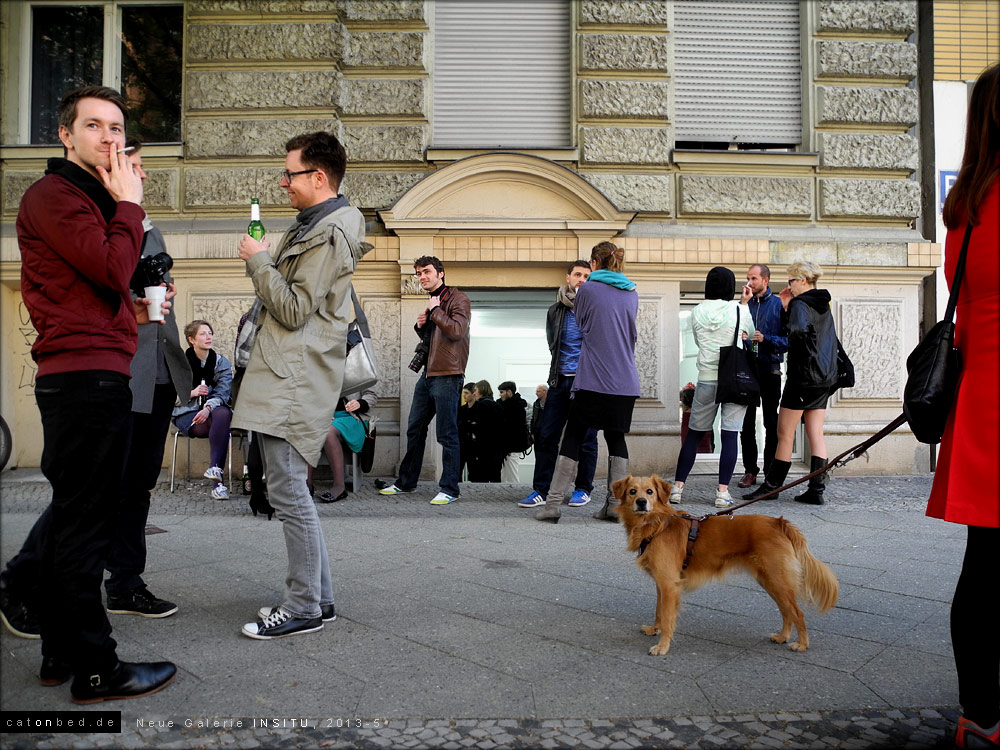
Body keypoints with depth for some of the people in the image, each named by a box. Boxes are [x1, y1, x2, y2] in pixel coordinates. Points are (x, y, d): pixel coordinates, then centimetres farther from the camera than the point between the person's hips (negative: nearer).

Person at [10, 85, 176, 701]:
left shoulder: (93, 199, 25)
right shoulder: (53, 195, -6)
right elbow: (113, 267, -19)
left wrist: (131, 309, 12)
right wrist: (130, 203, -6)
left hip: (89, 377, 11)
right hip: (86, 377, -11)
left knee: (74, 517, 15)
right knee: (85, 523, -6)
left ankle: (61, 653, 27)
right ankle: (95, 669, 3)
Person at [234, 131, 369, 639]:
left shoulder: (329, 234, -12)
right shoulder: (310, 226, 21)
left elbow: (294, 310, -16)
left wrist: (259, 261, -6)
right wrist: (264, 261, 15)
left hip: (295, 382, -11)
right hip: (282, 379, 11)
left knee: (288, 491, -7)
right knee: (290, 491, 13)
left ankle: (303, 608, 4)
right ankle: (317, 597, 22)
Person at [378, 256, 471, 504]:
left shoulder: (457, 300, -6)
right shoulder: (432, 303, 20)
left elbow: (456, 331, -23)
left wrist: (435, 311, -12)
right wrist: (421, 326, 9)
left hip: (447, 376, -9)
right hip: (427, 374, 9)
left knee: (447, 434, -4)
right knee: (414, 430, 14)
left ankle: (450, 489, 5)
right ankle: (406, 482, 26)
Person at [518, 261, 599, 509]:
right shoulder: (555, 311, 13)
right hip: (560, 380, 4)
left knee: (586, 438, 3)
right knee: (546, 436, -1)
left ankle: (583, 489, 15)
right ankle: (540, 490, 5)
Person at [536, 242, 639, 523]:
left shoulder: (587, 289, -3)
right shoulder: (632, 294, 11)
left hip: (593, 379, -4)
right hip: (625, 381, 4)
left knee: (573, 437, 3)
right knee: (616, 438, 13)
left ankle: (553, 503, 2)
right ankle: (615, 505, 11)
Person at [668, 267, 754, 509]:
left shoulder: (697, 312, 2)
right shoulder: (739, 310, -3)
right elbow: (750, 334, 16)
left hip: (706, 378, 2)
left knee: (694, 433, 10)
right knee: (730, 434, 1)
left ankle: (677, 487, 12)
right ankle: (723, 491, -1)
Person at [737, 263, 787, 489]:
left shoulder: (779, 305, 0)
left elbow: (788, 340, -4)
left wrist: (765, 339, -18)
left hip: (770, 370, -3)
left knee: (771, 423, 5)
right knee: (746, 423, 3)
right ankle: (750, 470, 12)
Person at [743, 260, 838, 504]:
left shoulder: (800, 304, -10)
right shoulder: (824, 306, 16)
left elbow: (799, 330, -31)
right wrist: (786, 308, 11)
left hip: (803, 376, -8)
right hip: (824, 378, 8)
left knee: (785, 434, 0)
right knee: (816, 434, 7)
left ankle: (771, 486, 8)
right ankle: (816, 490, 7)